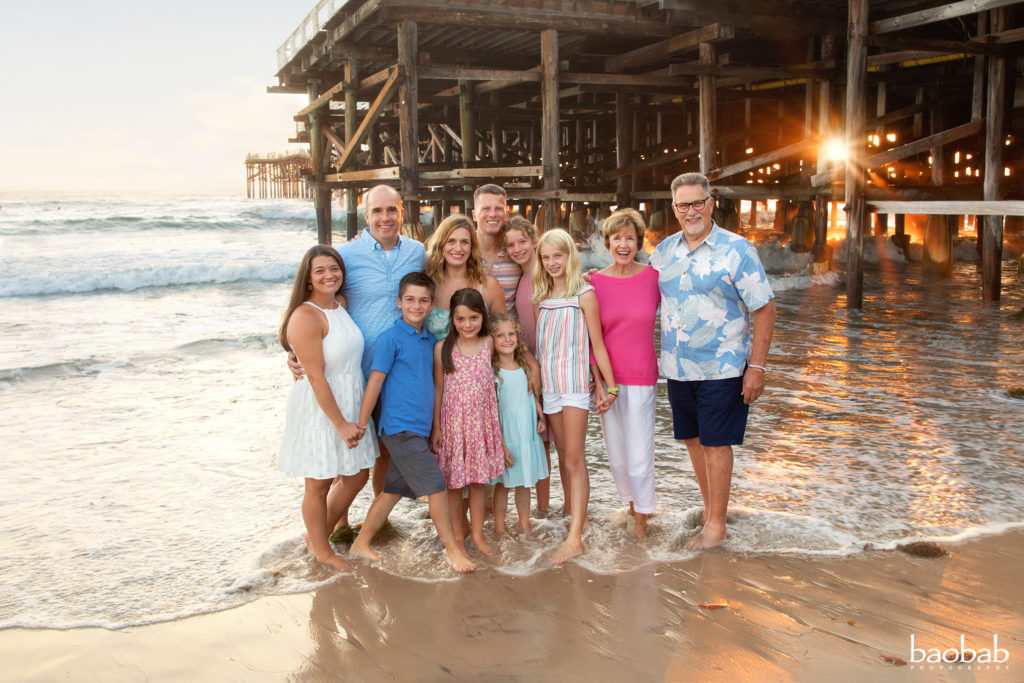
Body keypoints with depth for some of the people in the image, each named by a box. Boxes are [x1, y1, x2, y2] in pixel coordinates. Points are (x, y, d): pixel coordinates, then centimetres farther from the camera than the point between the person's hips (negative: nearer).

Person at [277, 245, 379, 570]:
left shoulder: (341, 305, 5)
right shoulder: (306, 317, -20)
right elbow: (316, 377, -21)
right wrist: (341, 423, -20)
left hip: (350, 402, 8)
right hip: (319, 409, -8)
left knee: (357, 476, 18)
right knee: (319, 484, 8)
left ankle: (320, 533, 38)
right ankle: (321, 550, 29)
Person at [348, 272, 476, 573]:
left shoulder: (430, 341, 12)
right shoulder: (390, 338, -9)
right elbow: (374, 382, -9)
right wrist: (361, 424, -8)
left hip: (419, 428, 7)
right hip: (399, 427, -7)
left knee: (394, 488, 13)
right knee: (436, 486, -8)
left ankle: (361, 543, 25)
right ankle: (453, 550, 3)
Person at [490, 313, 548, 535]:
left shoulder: (526, 368, 3)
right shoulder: (490, 372, -13)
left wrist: (541, 416, 5)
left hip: (528, 433, 5)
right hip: (504, 435, -4)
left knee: (524, 482, 13)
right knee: (503, 483, 4)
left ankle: (525, 525, 26)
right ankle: (499, 530, 16)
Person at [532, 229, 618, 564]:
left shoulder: (583, 294, -4)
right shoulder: (541, 297, 12)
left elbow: (597, 344, -3)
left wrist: (609, 385, -4)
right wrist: (534, 384, 12)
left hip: (575, 381, -5)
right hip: (548, 382, 5)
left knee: (574, 459, -8)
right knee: (563, 457, 12)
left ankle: (575, 538, -10)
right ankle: (572, 514, 25)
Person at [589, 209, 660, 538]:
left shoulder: (654, 277, -5)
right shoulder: (595, 282, -1)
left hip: (641, 377, -2)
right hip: (606, 377, 2)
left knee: (640, 450, -1)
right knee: (615, 452, 13)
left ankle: (641, 514, 20)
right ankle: (631, 499, 37)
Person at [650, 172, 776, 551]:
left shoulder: (736, 250, -9)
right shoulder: (663, 251, 7)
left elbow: (764, 310, -9)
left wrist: (757, 366, -13)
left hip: (721, 367, -5)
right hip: (676, 367, 5)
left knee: (715, 443, 0)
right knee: (692, 439, 15)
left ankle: (716, 524, 12)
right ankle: (710, 506, 33)